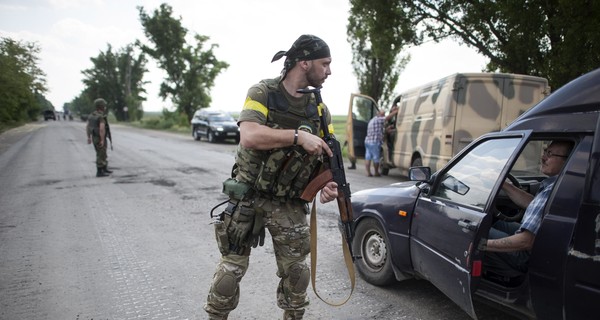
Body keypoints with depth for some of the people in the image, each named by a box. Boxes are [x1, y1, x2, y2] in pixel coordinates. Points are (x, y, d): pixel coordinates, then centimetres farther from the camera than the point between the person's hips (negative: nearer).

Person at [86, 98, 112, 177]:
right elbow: (102, 129, -29)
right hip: (100, 139, -9)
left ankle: (105, 169, 30)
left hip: (94, 138, 9)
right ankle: (99, 172, 6)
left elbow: (87, 127, 14)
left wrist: (89, 137, 20)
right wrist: (102, 140, -24)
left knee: (103, 154, 20)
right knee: (101, 155, 0)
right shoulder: (101, 117, -20)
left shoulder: (91, 115, 9)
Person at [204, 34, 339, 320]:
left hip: (290, 205, 4)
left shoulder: (319, 108, 3)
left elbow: (327, 155, 5)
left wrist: (327, 184, -15)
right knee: (232, 267, 8)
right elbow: (249, 136, -25)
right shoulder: (262, 93, -10)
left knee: (296, 270, 11)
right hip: (249, 198, -3)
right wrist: (298, 136, -29)